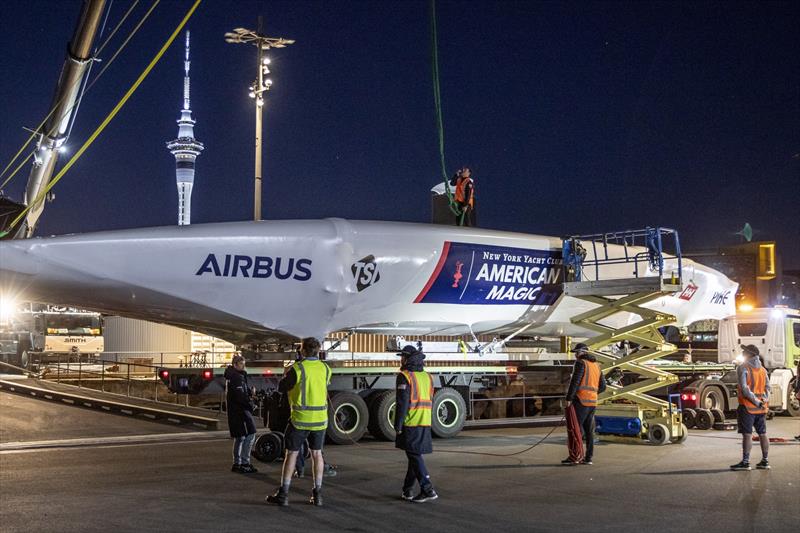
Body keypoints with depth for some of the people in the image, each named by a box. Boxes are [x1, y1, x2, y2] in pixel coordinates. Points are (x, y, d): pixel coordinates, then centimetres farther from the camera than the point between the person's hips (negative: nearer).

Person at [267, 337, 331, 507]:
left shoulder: (297, 369, -13)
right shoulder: (325, 369, 1)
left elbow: (282, 388, -4)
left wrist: (286, 375, 17)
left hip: (300, 419, -4)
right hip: (320, 418, 4)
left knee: (292, 454, 5)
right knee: (317, 454, 13)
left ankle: (283, 494, 8)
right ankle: (317, 494, 13)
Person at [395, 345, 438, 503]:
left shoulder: (404, 377, -9)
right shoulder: (427, 377, 13)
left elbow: (402, 403, -15)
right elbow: (430, 402, 15)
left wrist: (398, 426, -11)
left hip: (410, 423, -7)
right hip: (425, 423, 7)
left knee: (415, 455, -5)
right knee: (415, 455, 12)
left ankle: (428, 490, -12)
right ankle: (407, 490, 19)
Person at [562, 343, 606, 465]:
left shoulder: (580, 363, -7)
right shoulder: (596, 365, 17)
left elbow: (575, 381, -17)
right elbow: (602, 386, 18)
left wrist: (569, 398, -14)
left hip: (581, 401, -8)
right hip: (592, 402, 8)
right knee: (589, 431, 9)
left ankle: (574, 457, -7)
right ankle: (588, 458, 8)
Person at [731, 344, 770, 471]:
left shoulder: (743, 368, -9)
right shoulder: (762, 369, 13)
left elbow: (744, 388, -17)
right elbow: (767, 386, 11)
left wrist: (756, 401, -13)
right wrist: (764, 401, 1)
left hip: (748, 406, -7)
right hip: (761, 407, 7)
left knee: (747, 434, -6)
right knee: (763, 433, 11)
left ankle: (745, 462, -6)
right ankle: (765, 461, 15)